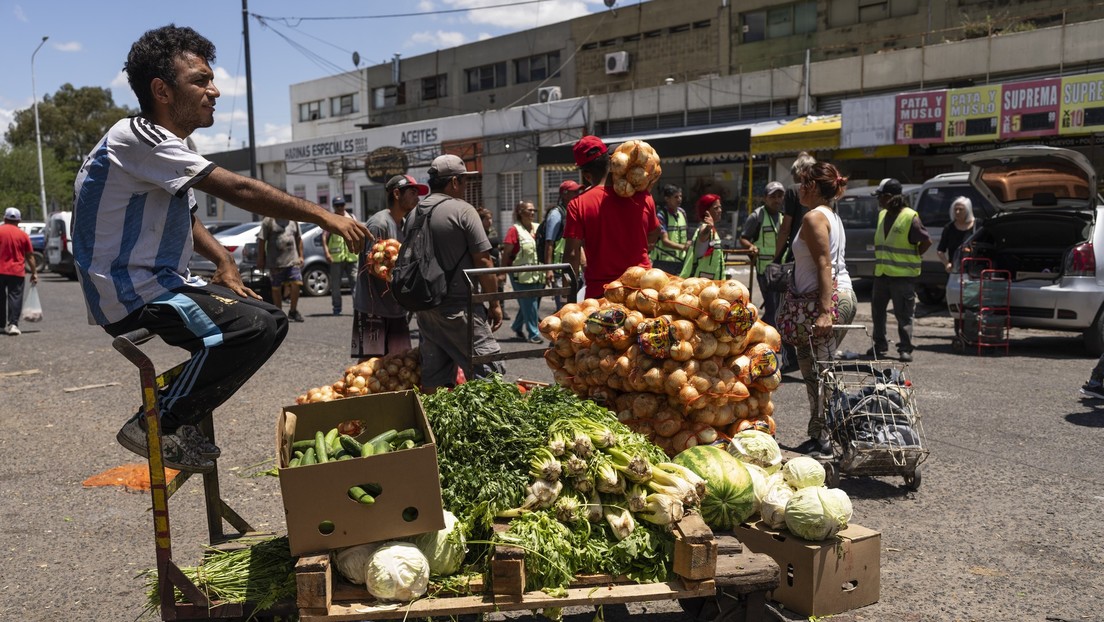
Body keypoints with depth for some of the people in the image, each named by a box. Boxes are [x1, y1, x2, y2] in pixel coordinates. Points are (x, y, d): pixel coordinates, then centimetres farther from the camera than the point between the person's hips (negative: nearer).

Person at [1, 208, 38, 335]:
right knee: (15, 297, 0)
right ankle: (13, 324, -8)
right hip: (17, 272, 0)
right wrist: (34, 272, 11)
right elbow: (29, 256, 5)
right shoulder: (23, 235, 3)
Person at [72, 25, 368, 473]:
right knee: (252, 328, -26)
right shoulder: (138, 138, -17)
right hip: (131, 296, -10)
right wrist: (323, 217, -22)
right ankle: (154, 426, -12)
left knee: (269, 320, 8)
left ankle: (180, 419, 11)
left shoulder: (166, 144, 14)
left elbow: (184, 217, 23)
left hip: (158, 284, 10)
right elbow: (238, 190, -24)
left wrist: (223, 260, 3)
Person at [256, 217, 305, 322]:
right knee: (276, 288, 5)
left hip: (293, 260, 3)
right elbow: (261, 240, -4)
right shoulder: (269, 220, -3)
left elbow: (299, 239, 19)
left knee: (296, 284, -8)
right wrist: (261, 258, -6)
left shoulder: (293, 220, 12)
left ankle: (293, 311, 8)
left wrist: (300, 256, 13)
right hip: (275, 262, -3)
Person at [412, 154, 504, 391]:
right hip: (459, 308, -7)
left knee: (433, 380, 12)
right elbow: (482, 261, -11)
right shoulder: (462, 210, -8)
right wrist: (495, 303, -4)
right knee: (488, 371, -6)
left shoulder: (413, 215, 12)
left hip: (424, 308, 7)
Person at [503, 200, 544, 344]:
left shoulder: (538, 228, 11)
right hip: (521, 276, -6)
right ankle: (533, 334, 5)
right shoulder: (515, 230, -6)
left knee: (528, 304, 13)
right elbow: (506, 253, -7)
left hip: (537, 274, 6)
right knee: (529, 305, -3)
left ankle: (517, 328, 31)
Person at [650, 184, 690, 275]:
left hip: (681, 261, 6)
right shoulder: (661, 214, -10)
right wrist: (682, 247, -30)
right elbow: (665, 241, -17)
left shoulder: (682, 212, 10)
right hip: (664, 261, -6)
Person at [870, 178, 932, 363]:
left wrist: (911, 258, -4)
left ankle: (905, 349, 5)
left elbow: (927, 241, -9)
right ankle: (880, 346, 20)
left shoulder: (910, 217, -12)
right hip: (881, 273, 8)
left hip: (903, 275, -7)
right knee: (877, 311, 11)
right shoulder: (882, 215, 12)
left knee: (904, 314, -1)